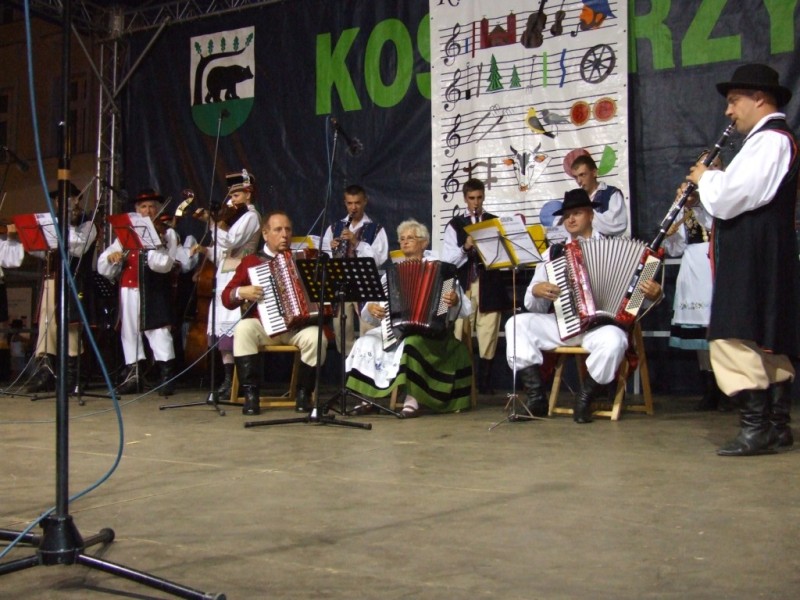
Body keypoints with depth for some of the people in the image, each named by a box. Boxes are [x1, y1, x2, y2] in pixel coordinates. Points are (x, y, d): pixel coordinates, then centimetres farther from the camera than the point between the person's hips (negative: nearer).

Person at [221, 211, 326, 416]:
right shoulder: (251, 261, 10)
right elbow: (226, 298, 8)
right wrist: (241, 292, -12)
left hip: (298, 325, 1)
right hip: (264, 325, -1)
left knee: (315, 337, -31)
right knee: (243, 328, -32)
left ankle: (304, 392, -10)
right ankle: (250, 393, -25)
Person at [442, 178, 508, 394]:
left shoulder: (495, 222, 10)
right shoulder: (455, 224, 7)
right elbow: (447, 260, 0)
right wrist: (465, 247, -16)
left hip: (489, 285, 1)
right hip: (463, 285, 0)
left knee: (487, 337, 3)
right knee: (460, 337, -1)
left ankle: (485, 382, 12)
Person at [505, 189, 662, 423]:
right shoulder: (553, 253, 15)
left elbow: (635, 286, 2)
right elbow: (534, 306, 13)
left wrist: (653, 294, -20)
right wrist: (536, 291, -10)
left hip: (601, 324, -3)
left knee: (613, 340, -36)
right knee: (516, 323, -17)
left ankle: (585, 399, -12)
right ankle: (536, 395, -18)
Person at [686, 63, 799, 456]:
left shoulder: (768, 141, -13)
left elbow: (727, 199, -20)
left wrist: (704, 178, -2)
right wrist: (711, 183, 9)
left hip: (752, 260, -11)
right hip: (766, 259, 11)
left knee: (737, 339, -12)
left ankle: (755, 428, -11)